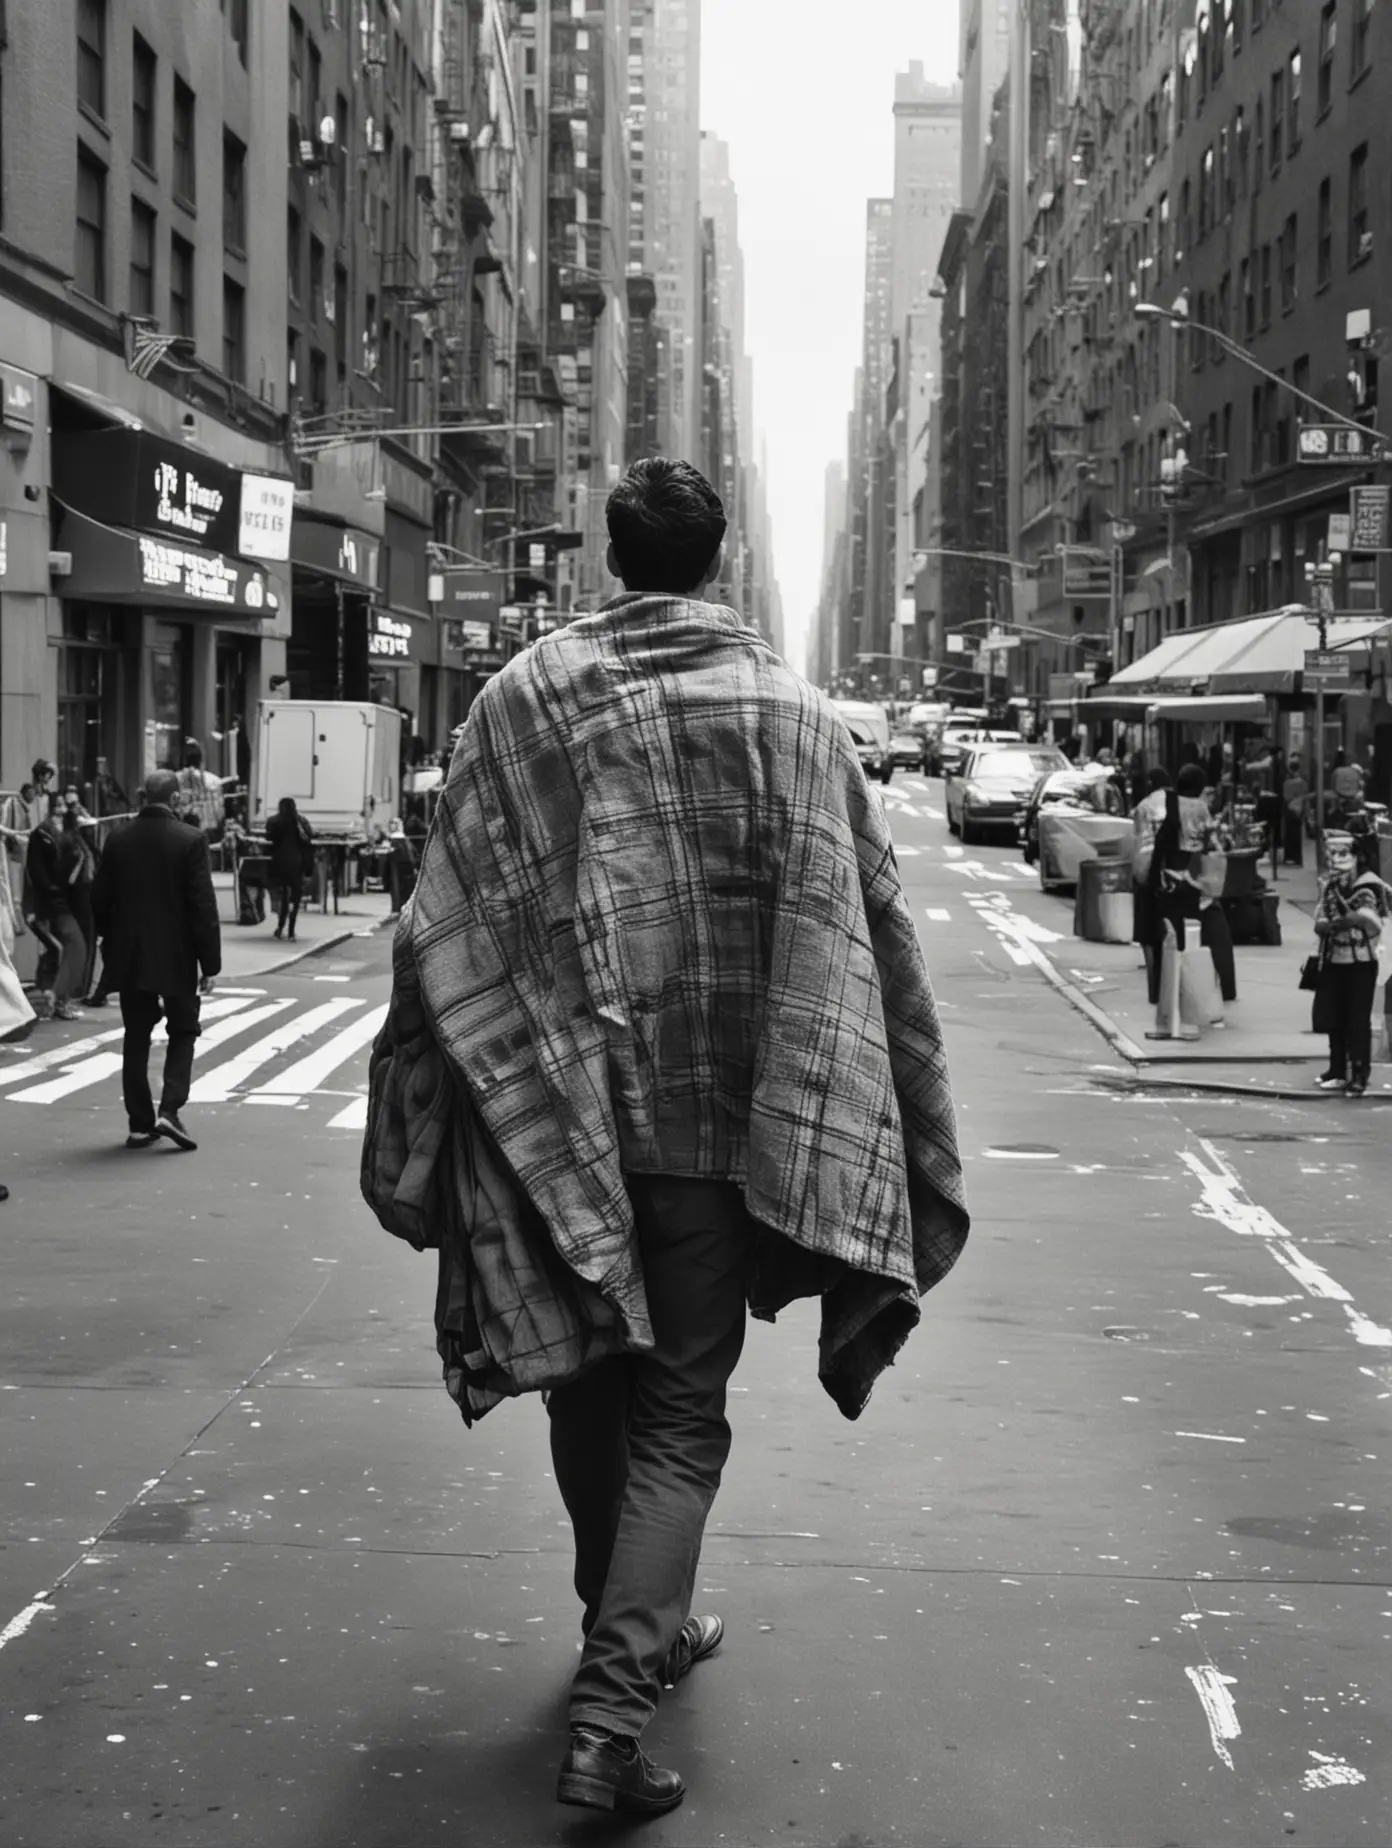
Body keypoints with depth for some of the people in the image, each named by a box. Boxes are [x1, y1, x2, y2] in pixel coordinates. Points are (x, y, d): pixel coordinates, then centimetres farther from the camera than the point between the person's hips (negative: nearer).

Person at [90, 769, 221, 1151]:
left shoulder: (118, 841, 1)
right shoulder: (190, 841, -11)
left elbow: (100, 900, 6)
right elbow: (204, 906, -12)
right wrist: (209, 963, -7)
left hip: (129, 958, 3)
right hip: (176, 958, -3)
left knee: (136, 1038, 11)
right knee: (183, 1032, 11)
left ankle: (140, 1123, 11)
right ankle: (169, 1109, -5)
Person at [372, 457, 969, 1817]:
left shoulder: (525, 696, 0)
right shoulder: (792, 712, -1)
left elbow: (445, 918, 0)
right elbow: (871, 926, 0)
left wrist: (417, 1115, 6)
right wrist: (914, 1134, 8)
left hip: (550, 1111, 2)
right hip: (716, 1117, -1)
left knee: (591, 1377, 18)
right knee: (681, 1407, 4)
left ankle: (632, 1628, 34)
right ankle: (611, 1709, -10)